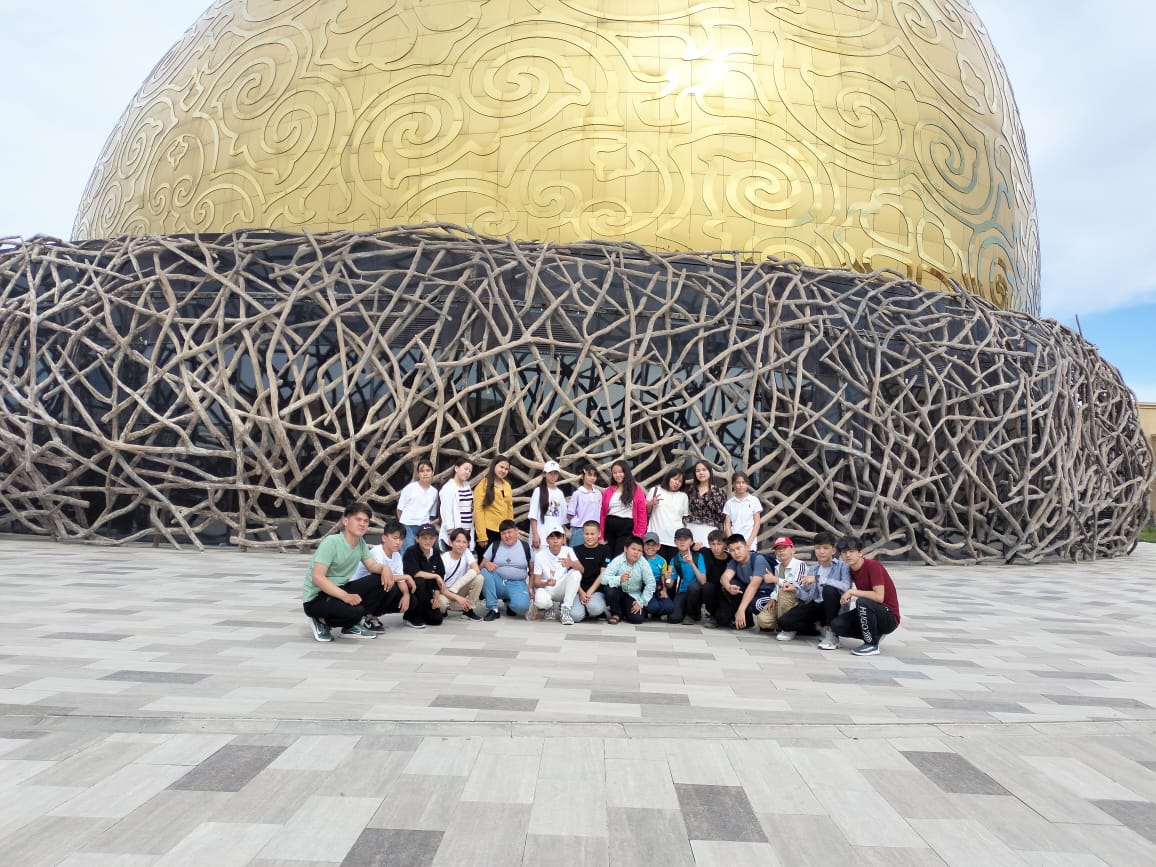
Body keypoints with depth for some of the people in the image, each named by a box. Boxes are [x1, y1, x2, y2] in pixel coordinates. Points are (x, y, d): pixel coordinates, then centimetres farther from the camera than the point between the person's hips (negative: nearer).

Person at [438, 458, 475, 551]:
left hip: (467, 532, 7)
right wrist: (451, 533, -20)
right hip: (455, 533, -7)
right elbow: (446, 512, -16)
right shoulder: (448, 488, -11)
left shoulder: (468, 486, 12)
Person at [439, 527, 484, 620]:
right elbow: (441, 587, -19)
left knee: (479, 577, -23)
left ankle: (468, 610, -10)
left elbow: (476, 570, -23)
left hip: (460, 590, 3)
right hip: (445, 592, -3)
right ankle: (442, 611, 1)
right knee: (442, 601, -38)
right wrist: (458, 598, -33)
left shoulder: (466, 552, -8)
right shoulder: (443, 559, -18)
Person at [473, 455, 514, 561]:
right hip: (488, 530, -5)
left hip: (504, 531, 6)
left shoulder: (507, 486, 13)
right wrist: (482, 535, -15)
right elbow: (478, 510, -9)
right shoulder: (484, 484, -4)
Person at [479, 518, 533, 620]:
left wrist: (531, 587, -2)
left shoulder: (525, 547, 4)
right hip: (498, 583, 2)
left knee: (522, 606, -33)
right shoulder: (494, 545, 5)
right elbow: (481, 566, 3)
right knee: (484, 572, -29)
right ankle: (493, 609, -18)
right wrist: (487, 564, -20)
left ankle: (509, 603, 7)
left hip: (517, 584, -2)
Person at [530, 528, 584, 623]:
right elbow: (536, 582, -11)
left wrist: (571, 564, -45)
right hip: (545, 588, -2)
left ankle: (565, 610, -16)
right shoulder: (540, 555, -11)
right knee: (541, 601, -37)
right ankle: (549, 606, 3)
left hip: (562, 589, 2)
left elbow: (581, 570, -21)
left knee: (575, 573, -26)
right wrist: (546, 583, -35)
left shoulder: (568, 551, -7)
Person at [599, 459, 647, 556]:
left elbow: (642, 513, -2)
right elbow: (602, 513, 8)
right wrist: (601, 536, 3)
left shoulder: (636, 489, 0)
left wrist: (638, 534, -9)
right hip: (609, 527, 4)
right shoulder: (608, 490, 9)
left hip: (627, 528, -4)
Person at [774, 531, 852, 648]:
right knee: (784, 621, -16)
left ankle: (831, 632, -18)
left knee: (829, 589, -36)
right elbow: (807, 596, 8)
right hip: (815, 605, 4)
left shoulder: (842, 566, -8)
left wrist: (818, 579, -29)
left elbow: (846, 587, -29)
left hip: (836, 607, -4)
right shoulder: (811, 569, 9)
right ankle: (819, 626, 12)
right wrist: (796, 590, -14)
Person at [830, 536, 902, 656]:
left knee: (862, 602, -36)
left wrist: (852, 592, -25)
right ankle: (874, 635, 8)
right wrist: (846, 596, -4)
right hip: (871, 615, 7)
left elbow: (879, 597, -28)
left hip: (890, 617, -7)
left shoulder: (873, 565, -19)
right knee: (836, 625, -13)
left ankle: (872, 644, -16)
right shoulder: (851, 570, 3)